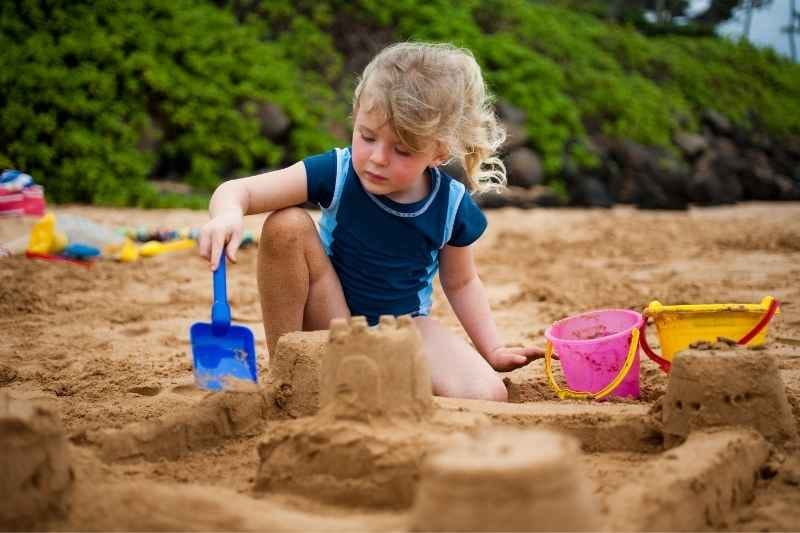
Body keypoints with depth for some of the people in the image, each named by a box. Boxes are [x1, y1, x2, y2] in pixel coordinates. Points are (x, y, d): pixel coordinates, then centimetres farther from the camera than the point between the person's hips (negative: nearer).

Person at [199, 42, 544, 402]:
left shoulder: (453, 207, -13)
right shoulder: (337, 173, -19)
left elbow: (460, 282, 6)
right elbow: (238, 190, -22)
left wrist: (492, 350, 2)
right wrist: (228, 215, -46)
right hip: (330, 324, -1)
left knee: (488, 397, -23)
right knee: (287, 225, -26)